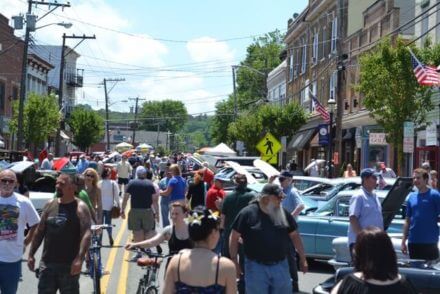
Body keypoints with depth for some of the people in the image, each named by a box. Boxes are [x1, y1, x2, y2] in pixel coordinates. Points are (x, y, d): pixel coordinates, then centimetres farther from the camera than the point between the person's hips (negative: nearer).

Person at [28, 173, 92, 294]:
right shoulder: (50, 205, 8)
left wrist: (79, 259, -31)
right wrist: (31, 254, 10)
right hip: (47, 263, 5)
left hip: (69, 265, -5)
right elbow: (40, 231, 14)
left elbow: (86, 234, -21)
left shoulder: (80, 207, -10)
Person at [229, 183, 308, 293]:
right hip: (256, 267, -4)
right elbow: (234, 237, -5)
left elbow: (294, 235, 12)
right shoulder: (247, 213, -8)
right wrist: (234, 261, -7)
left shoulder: (283, 213, 4)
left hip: (281, 266, 4)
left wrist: (303, 258, 11)